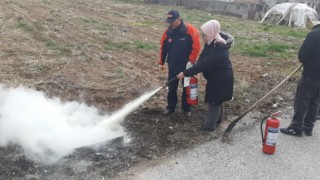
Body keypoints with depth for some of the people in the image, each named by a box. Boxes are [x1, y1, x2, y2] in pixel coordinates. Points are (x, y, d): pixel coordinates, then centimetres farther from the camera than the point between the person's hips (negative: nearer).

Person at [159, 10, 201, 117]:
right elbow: (163, 48, 7)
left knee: (187, 88, 11)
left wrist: (191, 61, -19)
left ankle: (186, 108, 28)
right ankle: (170, 107, 29)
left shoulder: (190, 30, -16)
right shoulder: (168, 32, -3)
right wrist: (161, 62, 10)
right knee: (172, 88, 11)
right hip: (173, 66, 3)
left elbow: (196, 47, -17)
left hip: (187, 66, -3)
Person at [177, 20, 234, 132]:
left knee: (214, 102, 1)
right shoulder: (212, 44, -3)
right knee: (217, 100, 23)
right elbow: (202, 60, 2)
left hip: (221, 79, -9)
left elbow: (203, 65, -34)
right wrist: (191, 71, -11)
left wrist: (185, 73, -29)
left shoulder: (217, 50, -33)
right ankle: (217, 118, 41)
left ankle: (209, 125, 12)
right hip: (216, 77, 9)